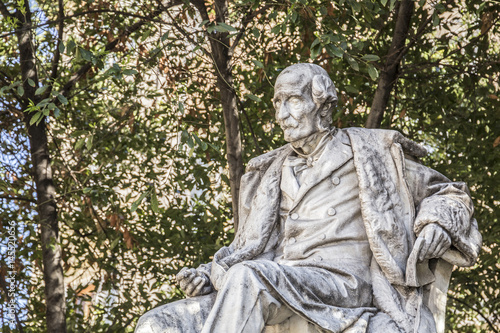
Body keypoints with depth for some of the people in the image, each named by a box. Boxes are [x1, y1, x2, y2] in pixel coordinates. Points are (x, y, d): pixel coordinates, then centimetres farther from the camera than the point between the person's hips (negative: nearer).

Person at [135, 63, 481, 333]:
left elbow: (448, 195, 20)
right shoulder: (271, 172, 26)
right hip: (276, 288, 5)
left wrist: (437, 226, -3)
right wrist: (210, 276, 4)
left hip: (345, 286, -5)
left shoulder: (368, 153, 14)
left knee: (248, 279, -37)